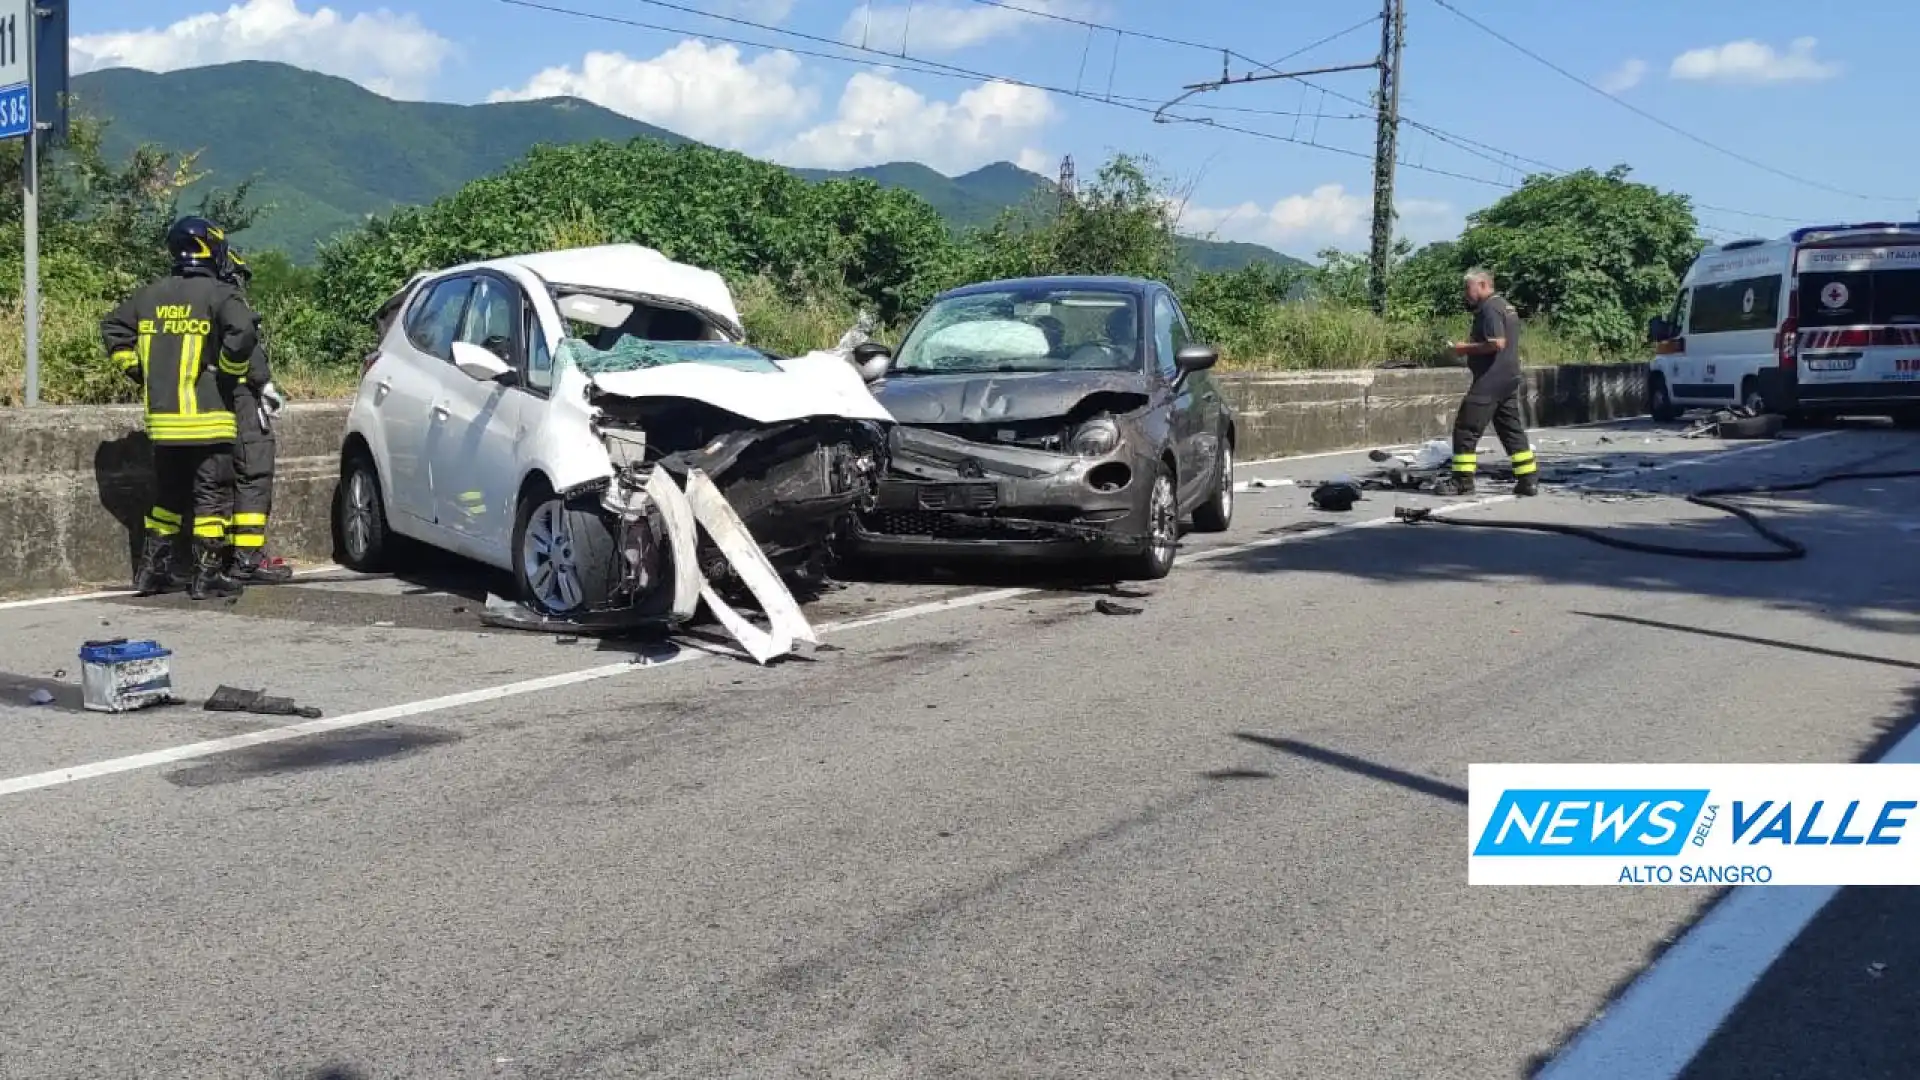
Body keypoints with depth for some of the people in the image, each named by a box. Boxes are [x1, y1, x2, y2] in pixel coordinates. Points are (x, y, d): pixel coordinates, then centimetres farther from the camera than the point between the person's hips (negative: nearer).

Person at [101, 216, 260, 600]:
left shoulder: (150, 295, 11)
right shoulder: (219, 295, -9)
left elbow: (113, 327, 18)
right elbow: (243, 333, -25)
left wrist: (139, 371, 17)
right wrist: (229, 373, -10)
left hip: (162, 419, 6)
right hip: (208, 418, -6)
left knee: (167, 495, 18)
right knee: (212, 496, 1)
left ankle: (152, 569, 21)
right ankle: (207, 576, 0)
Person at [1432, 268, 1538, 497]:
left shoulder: (1489, 308, -13)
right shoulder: (1505, 306, 19)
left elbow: (1497, 343, -23)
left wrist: (1466, 348, -13)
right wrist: (1470, 350, 15)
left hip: (1489, 381, -10)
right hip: (1509, 378, 10)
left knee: (1466, 428, -4)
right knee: (1512, 429, 11)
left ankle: (1462, 480, -2)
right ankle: (1529, 479, 10)